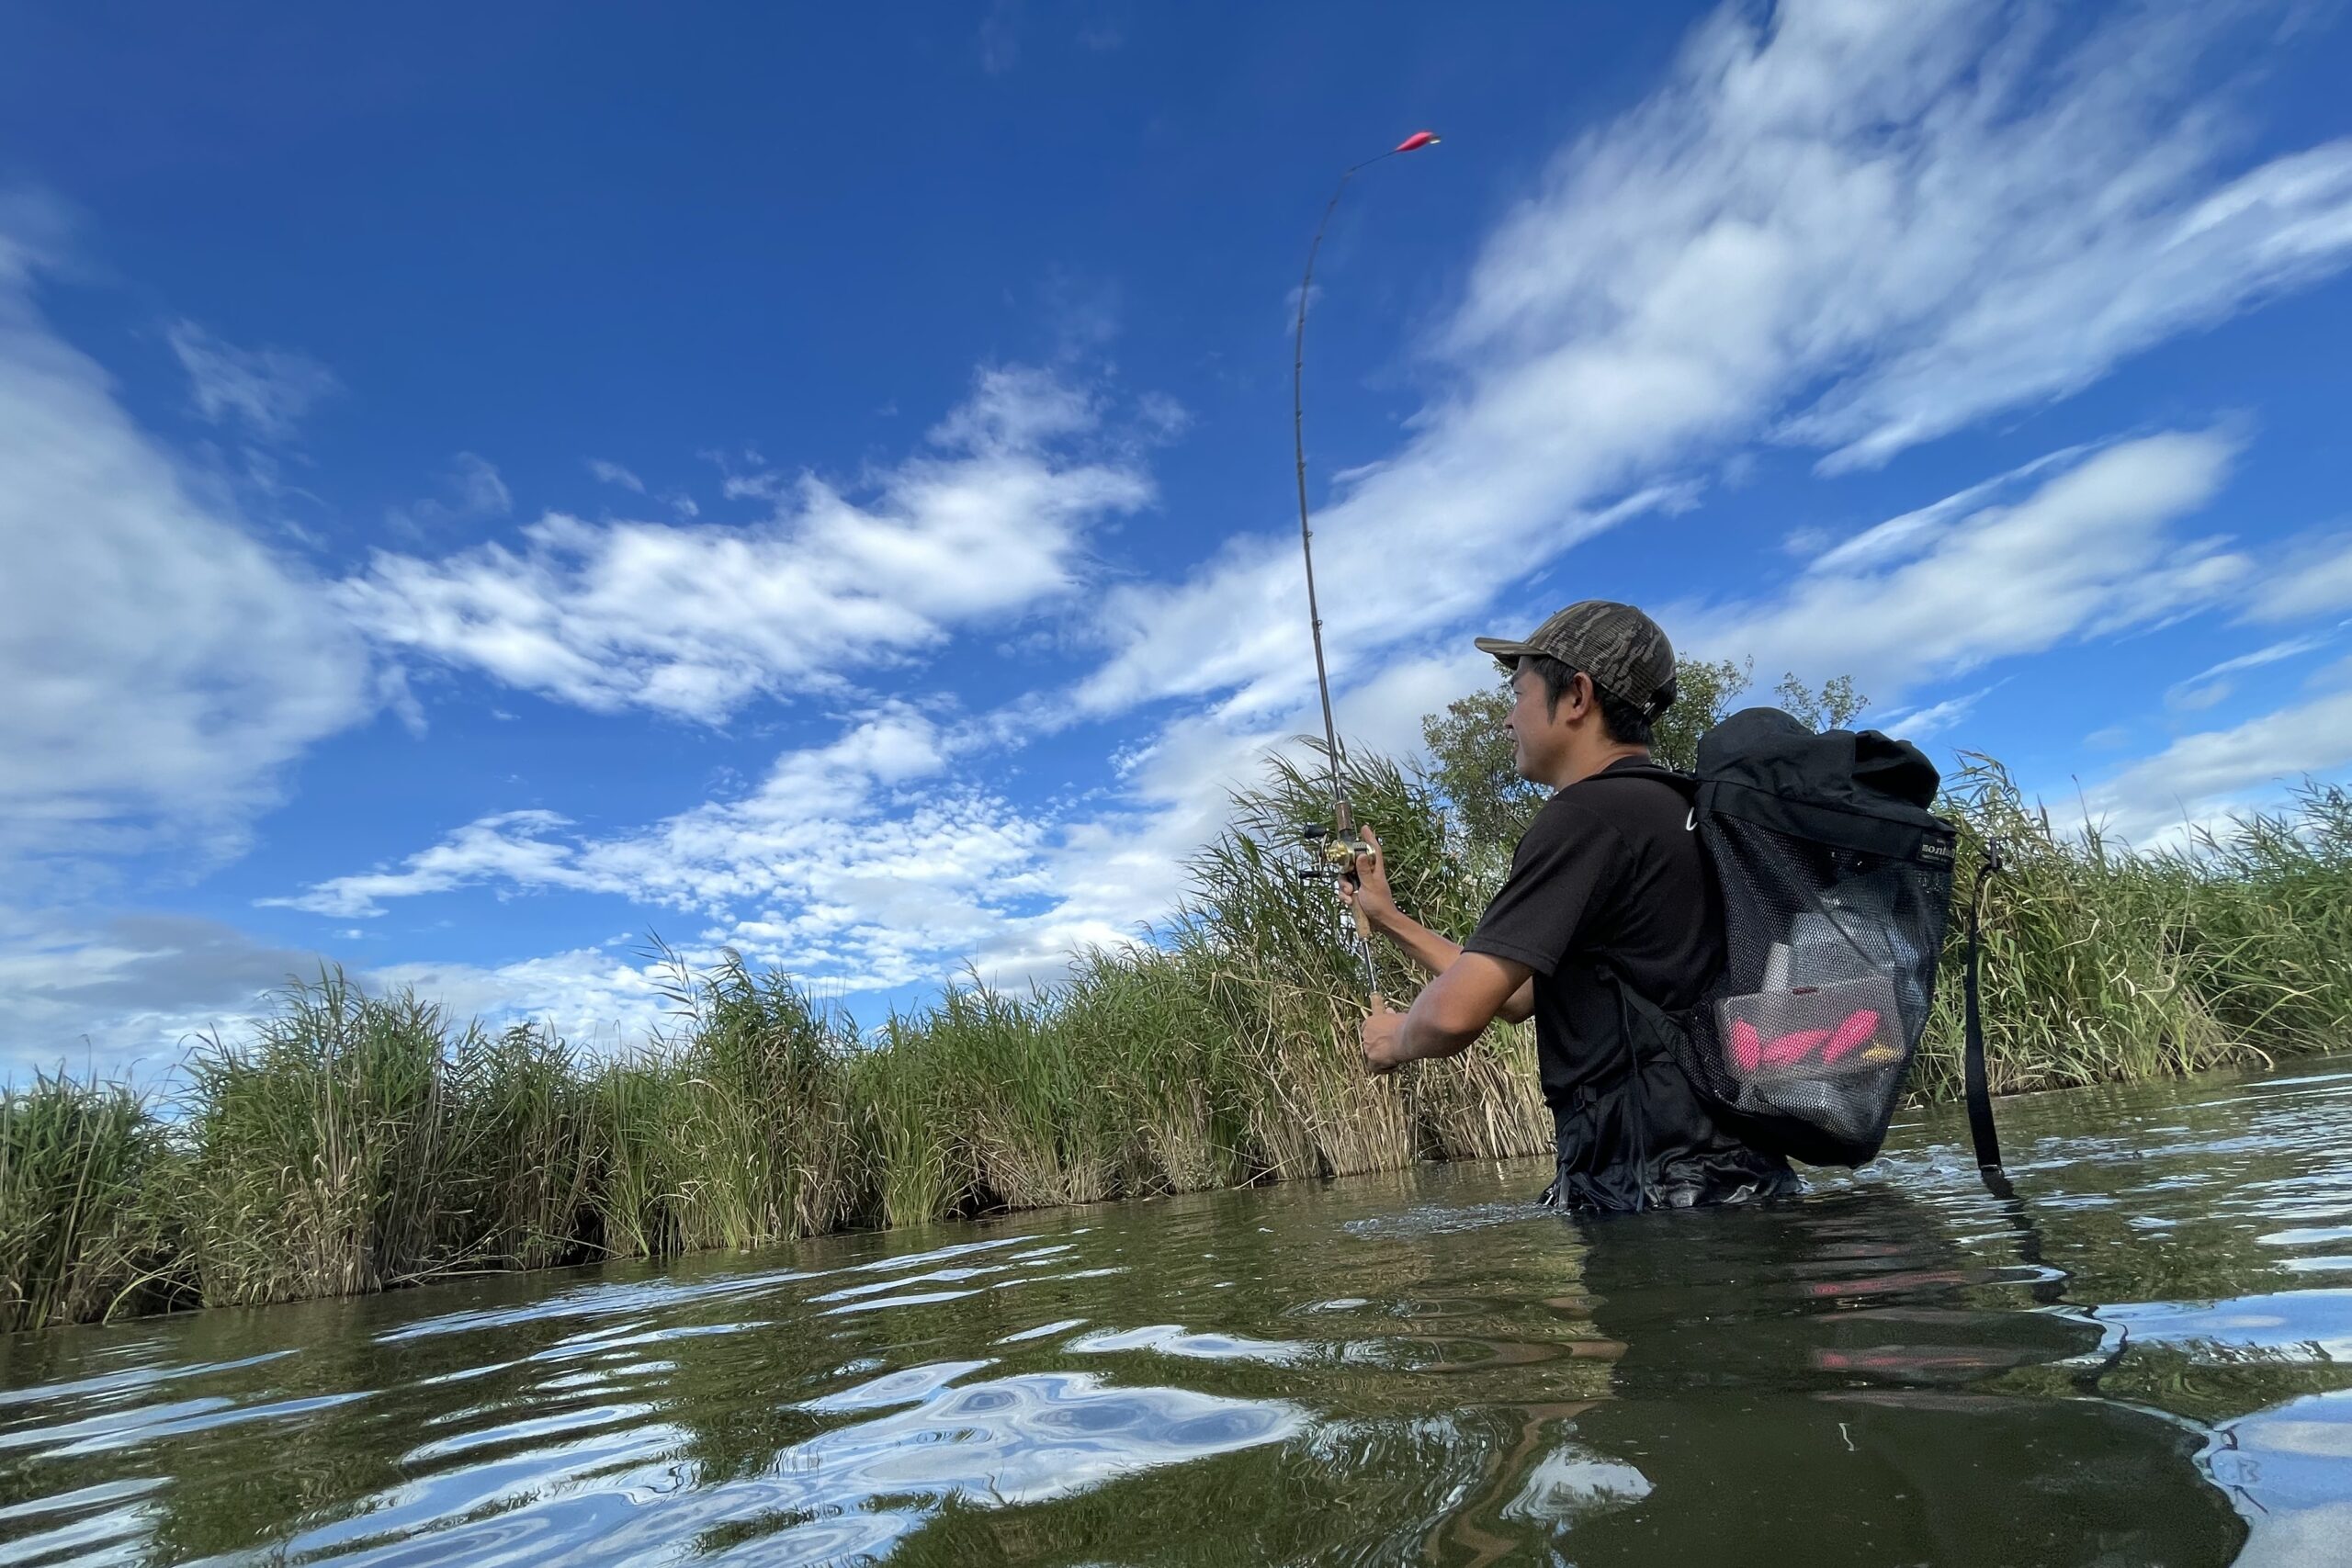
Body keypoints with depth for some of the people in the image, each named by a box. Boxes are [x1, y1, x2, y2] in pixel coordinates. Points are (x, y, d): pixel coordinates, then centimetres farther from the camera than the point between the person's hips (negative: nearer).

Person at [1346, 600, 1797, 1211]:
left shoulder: (1588, 817, -16)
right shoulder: (1675, 811, 15)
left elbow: (1455, 1013, -22)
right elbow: (1518, 996, 19)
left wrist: (1396, 1037, 1)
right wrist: (1390, 920, 24)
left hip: (1655, 1188, -9)